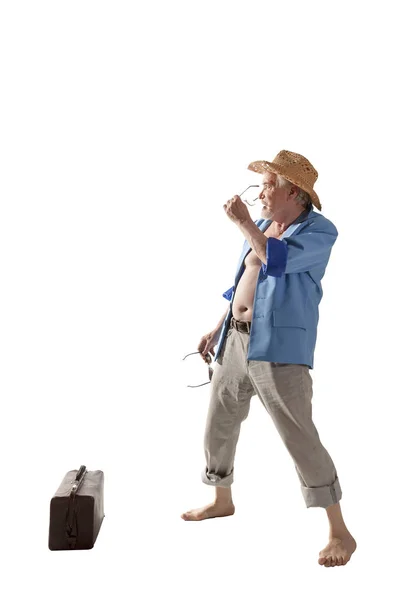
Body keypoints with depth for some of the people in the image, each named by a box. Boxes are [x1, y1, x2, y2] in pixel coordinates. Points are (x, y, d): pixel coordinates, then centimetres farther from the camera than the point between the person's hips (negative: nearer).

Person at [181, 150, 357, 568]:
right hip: (236, 341, 8)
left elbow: (276, 260, -27)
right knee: (219, 424, 18)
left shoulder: (320, 231, -10)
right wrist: (218, 330, 22)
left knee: (299, 437, -10)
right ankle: (222, 501, 41)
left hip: (278, 347, -8)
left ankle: (340, 533, -1)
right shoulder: (261, 225, 13)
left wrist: (243, 222, -15)